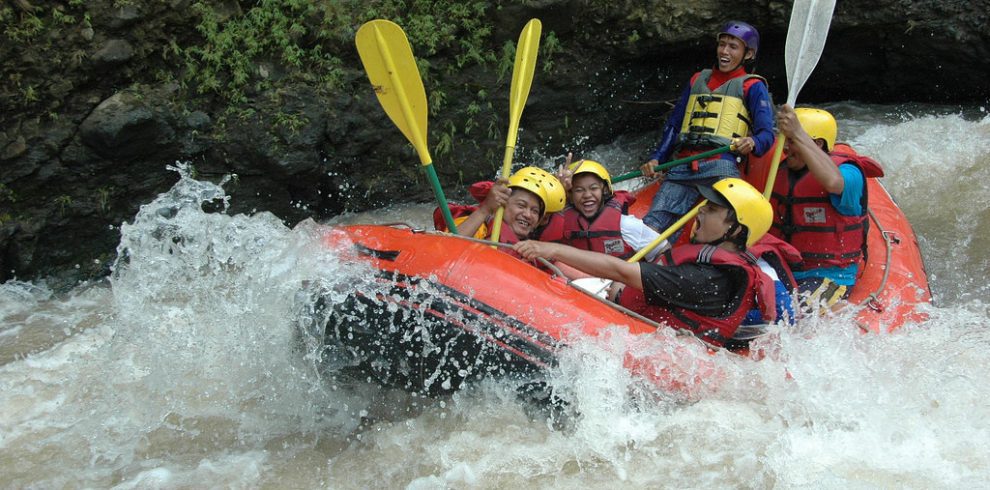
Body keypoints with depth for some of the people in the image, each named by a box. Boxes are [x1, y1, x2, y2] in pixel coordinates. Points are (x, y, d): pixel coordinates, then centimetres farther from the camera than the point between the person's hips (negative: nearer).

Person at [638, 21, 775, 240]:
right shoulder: (698, 80, 29)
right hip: (682, 167, 4)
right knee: (652, 226, -15)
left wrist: (752, 143, -23)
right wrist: (657, 158, 15)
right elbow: (673, 125, 30)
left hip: (721, 167, -4)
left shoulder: (752, 86, 12)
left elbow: (766, 134, 1)